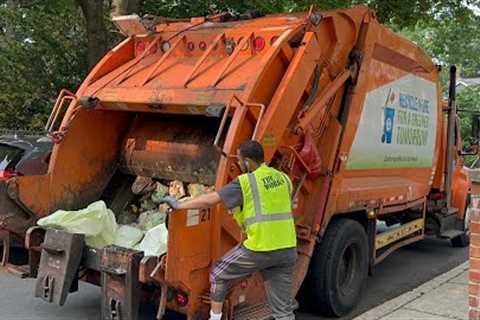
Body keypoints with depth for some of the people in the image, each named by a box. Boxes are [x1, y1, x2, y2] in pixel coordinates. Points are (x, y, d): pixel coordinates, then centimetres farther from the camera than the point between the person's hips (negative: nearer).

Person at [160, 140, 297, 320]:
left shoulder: (245, 182, -7)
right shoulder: (283, 178, 13)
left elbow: (209, 200, -7)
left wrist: (179, 205, 6)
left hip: (259, 248, -6)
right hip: (288, 249, 6)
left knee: (218, 275, 18)